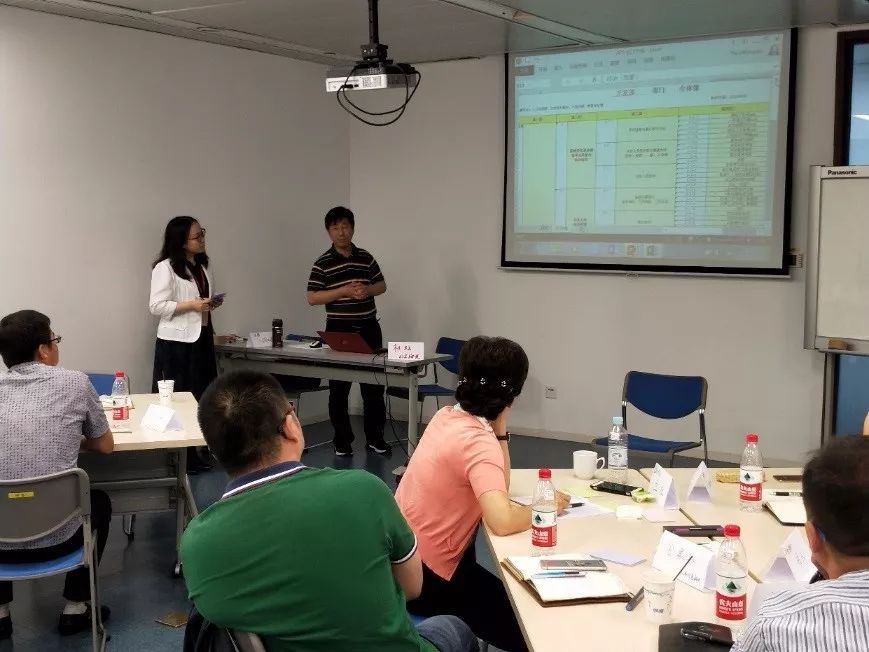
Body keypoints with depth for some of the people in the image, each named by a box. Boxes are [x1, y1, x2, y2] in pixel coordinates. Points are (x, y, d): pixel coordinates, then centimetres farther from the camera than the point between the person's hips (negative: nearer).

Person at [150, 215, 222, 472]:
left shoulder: (202, 267, 15)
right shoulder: (165, 268, -10)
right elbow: (156, 306, -14)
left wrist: (211, 304, 6)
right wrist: (191, 305, -19)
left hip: (201, 338, 8)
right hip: (176, 342, -8)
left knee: (201, 397, 6)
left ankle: (193, 454, 15)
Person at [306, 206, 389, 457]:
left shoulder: (366, 257, 7)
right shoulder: (323, 263, -5)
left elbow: (381, 285, 14)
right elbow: (312, 298, -10)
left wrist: (367, 289, -8)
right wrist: (344, 291, -18)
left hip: (368, 328, 3)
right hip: (339, 330, -3)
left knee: (374, 384, 7)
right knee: (339, 387, 4)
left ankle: (375, 437, 17)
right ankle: (342, 441, 14)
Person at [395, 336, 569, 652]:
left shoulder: (447, 416, 0)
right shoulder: (478, 442, -25)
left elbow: (495, 488, 8)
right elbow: (502, 521, -37)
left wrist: (499, 429, -3)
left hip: (404, 557, 9)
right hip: (425, 577, -9)